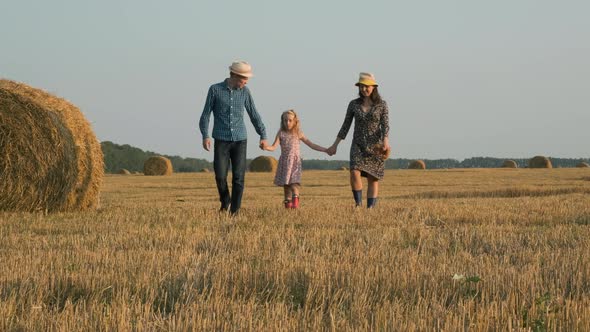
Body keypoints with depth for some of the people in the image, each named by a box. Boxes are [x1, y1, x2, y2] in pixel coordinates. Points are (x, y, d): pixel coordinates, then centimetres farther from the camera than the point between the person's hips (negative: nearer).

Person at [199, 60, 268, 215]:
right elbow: (206, 115, -3)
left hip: (240, 141, 2)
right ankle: (225, 201, 20)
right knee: (220, 176, -10)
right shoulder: (215, 89, -5)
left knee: (238, 177, -7)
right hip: (221, 141, -2)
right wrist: (205, 136, -17)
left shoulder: (245, 91, 2)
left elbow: (254, 115, 8)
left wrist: (263, 136, -1)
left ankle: (234, 212, 2)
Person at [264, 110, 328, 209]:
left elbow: (311, 145, 10)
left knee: (294, 182, -17)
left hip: (295, 161, -1)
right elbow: (274, 147, -7)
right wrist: (266, 147, -29)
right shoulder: (281, 133, 4)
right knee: (286, 183, 3)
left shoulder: (298, 134, 6)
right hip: (284, 162, 1)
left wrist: (325, 150, 5)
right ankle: (288, 203, 9)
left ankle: (295, 201, -29)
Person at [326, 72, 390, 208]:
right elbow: (345, 126, 7)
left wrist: (386, 142, -29)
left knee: (373, 178, 1)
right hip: (358, 145, 1)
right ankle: (358, 204, -9)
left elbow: (385, 125, -11)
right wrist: (335, 145, 4)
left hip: (375, 146, -1)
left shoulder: (382, 104, -2)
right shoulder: (353, 104, 3)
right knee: (355, 173, -21)